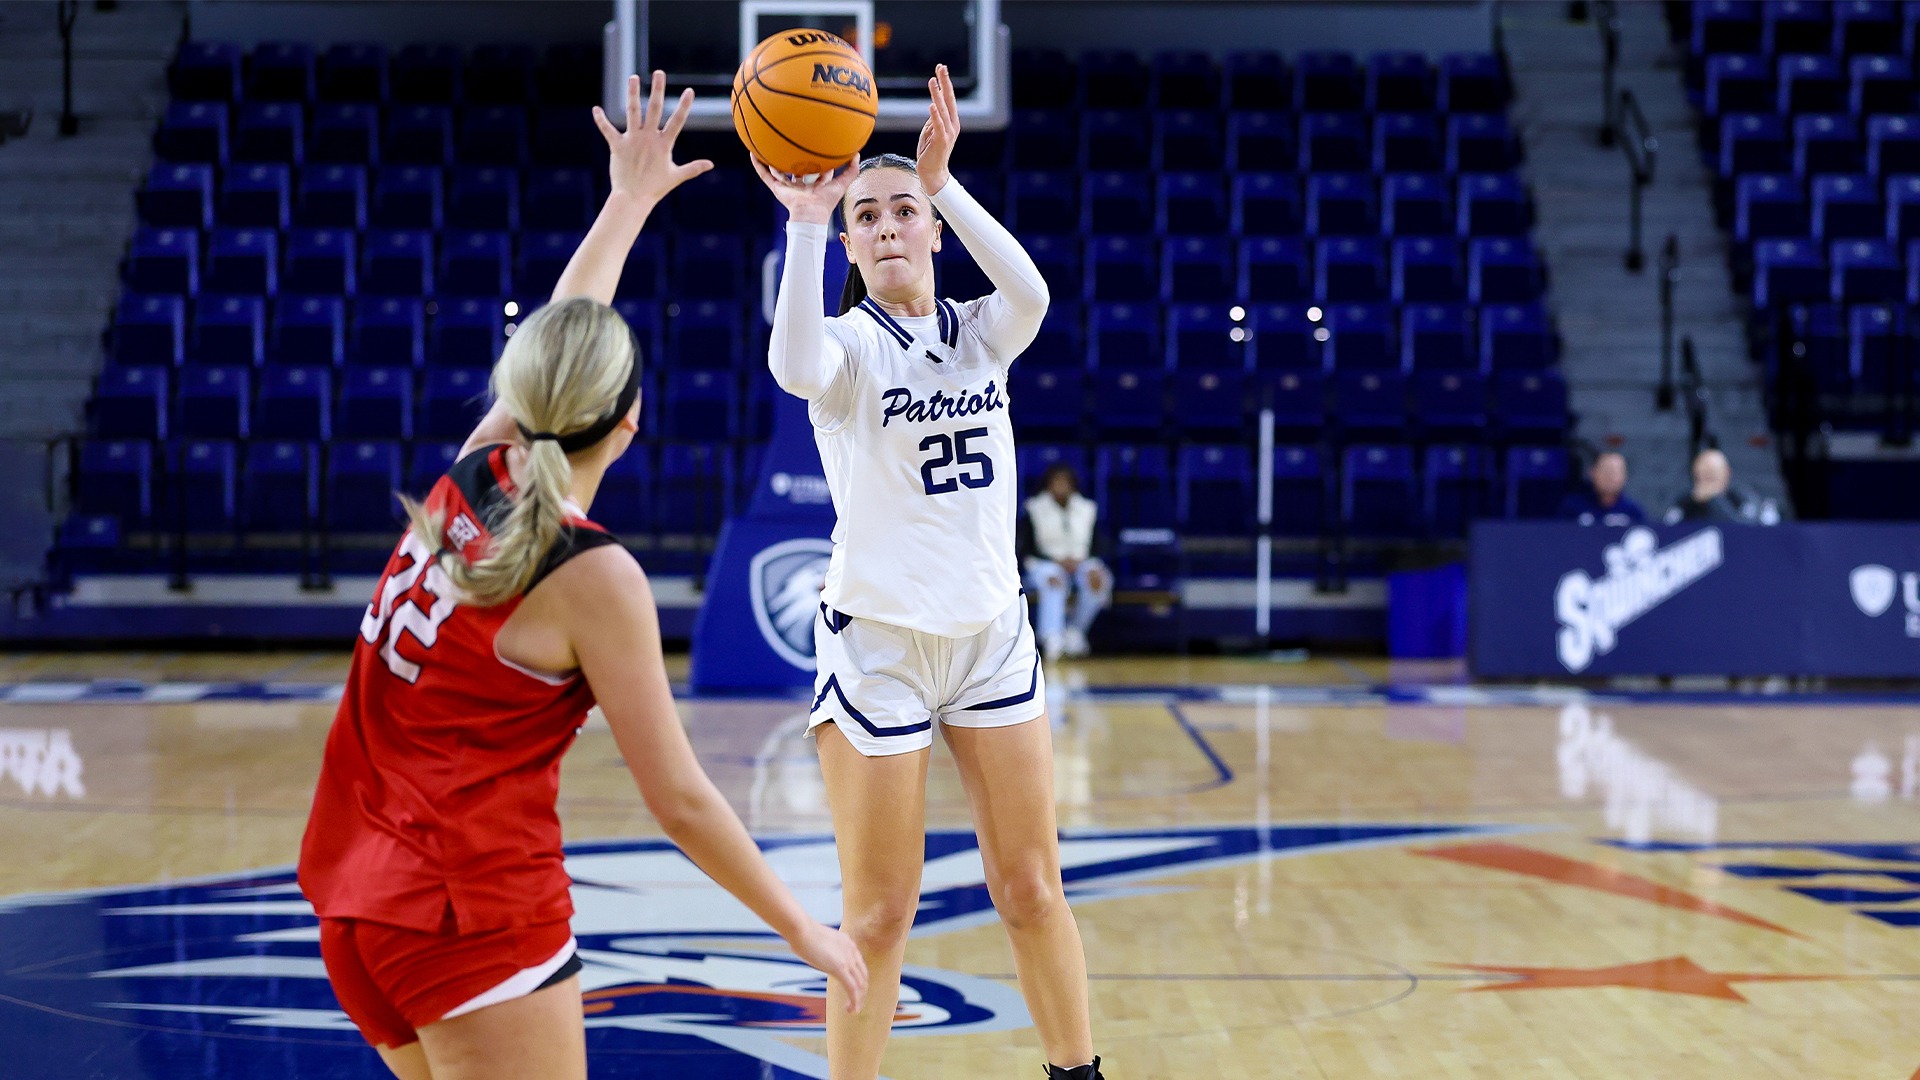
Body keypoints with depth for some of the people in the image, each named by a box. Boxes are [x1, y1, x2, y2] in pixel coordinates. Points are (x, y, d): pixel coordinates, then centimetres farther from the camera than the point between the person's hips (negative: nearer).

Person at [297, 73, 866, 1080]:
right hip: (475, 914, -8)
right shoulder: (594, 577, -13)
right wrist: (804, 930, 0)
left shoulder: (471, 478, 4)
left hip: (358, 901, 8)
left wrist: (633, 197, 36)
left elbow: (554, 337, 24)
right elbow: (679, 802, -10)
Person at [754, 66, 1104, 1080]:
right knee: (878, 917, 0)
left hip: (991, 634, 4)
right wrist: (806, 223, -40)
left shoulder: (980, 334, 5)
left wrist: (941, 183, -27)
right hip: (876, 642, -4)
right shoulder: (847, 344, -7)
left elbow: (1029, 293, -20)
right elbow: (794, 368, -32)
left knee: (1032, 891, 11)